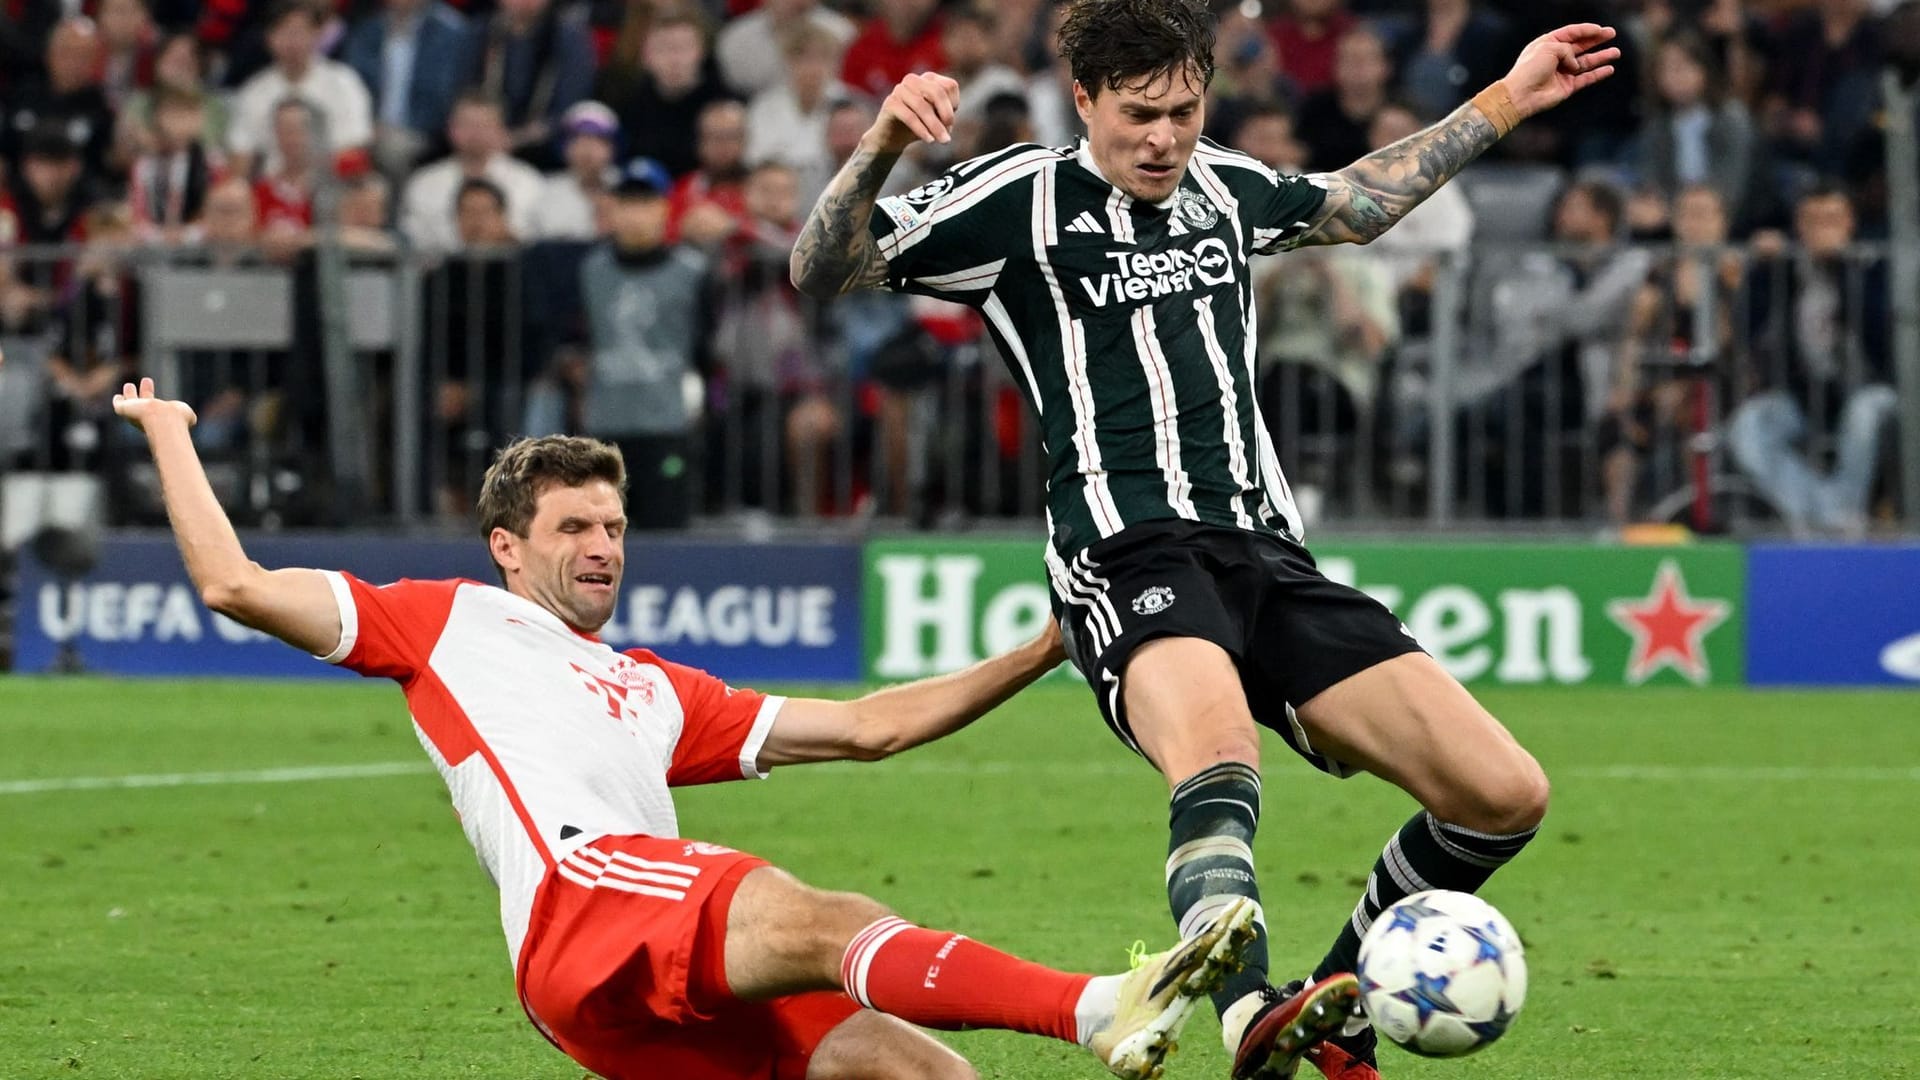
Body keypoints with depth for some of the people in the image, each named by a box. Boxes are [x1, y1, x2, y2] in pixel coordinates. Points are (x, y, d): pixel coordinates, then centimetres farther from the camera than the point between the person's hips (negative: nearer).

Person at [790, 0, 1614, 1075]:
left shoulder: (1226, 188, 19)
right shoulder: (1022, 200, 3)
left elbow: (1358, 201, 40)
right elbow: (823, 272, -3)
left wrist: (1510, 99, 41)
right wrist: (882, 146, -22)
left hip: (1269, 556, 7)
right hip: (1131, 557, -7)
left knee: (1505, 794, -5)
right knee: (1220, 764, -40)